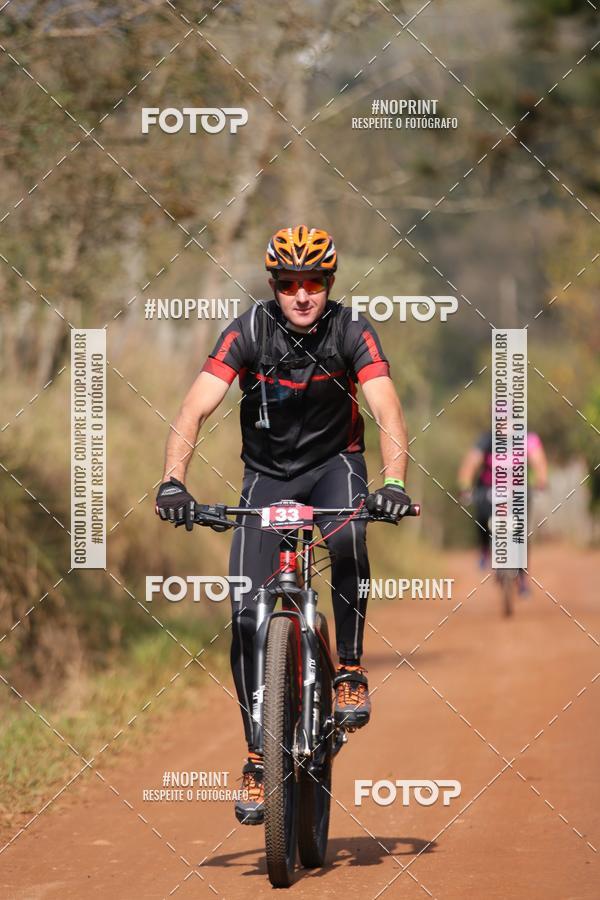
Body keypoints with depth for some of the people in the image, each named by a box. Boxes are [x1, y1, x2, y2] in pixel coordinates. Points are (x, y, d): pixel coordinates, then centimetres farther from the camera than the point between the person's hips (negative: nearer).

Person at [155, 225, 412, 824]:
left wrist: (394, 483, -45)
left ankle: (349, 669, -14)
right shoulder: (248, 332, -18)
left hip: (334, 463, -1)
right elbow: (195, 410, -25)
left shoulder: (351, 334, -18)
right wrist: (173, 481, -41)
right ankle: (259, 757, 1)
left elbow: (389, 414, -27)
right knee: (245, 612, -10)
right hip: (267, 474, 1)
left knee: (348, 542, -36)